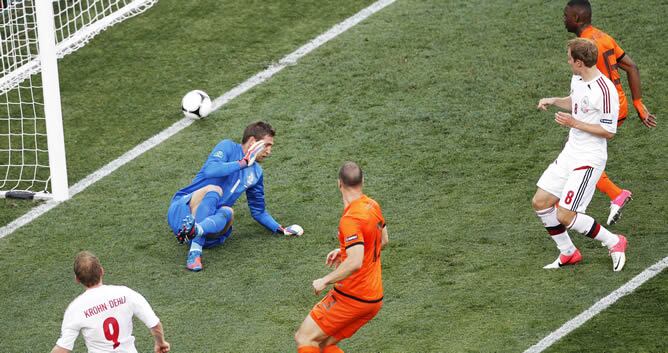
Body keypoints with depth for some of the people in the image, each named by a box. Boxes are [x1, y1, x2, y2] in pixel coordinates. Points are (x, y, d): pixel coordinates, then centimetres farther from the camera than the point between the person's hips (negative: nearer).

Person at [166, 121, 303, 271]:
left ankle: (195, 230, -59)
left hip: (211, 219, 5)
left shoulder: (256, 173, 19)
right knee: (213, 190, -33)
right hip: (184, 210, -5)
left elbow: (258, 211, 28)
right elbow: (210, 170, -20)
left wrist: (281, 230, 14)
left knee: (228, 212, -27)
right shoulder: (228, 147, 0)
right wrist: (243, 163, -13)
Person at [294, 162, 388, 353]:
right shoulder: (372, 206, 5)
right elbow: (383, 240, 23)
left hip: (351, 298, -8)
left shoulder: (351, 219, -22)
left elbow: (355, 263, -32)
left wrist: (325, 281, -21)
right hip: (373, 298, 8)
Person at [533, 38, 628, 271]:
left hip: (589, 159, -9)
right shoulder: (577, 80, 4)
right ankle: (568, 254, 22)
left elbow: (609, 131, -20)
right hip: (570, 153, 9)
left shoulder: (605, 91, -23)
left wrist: (574, 123, -21)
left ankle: (614, 243, 8)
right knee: (540, 202, 7)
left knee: (564, 216, -12)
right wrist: (554, 101, 9)